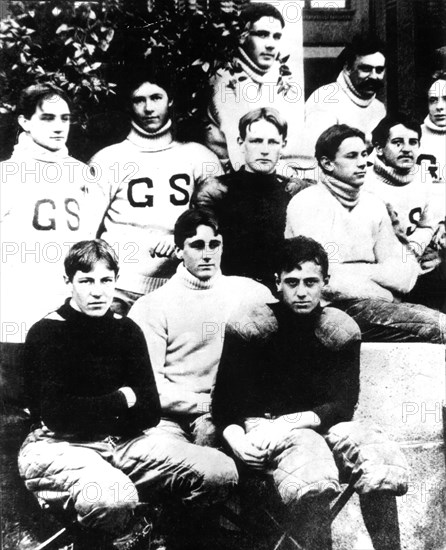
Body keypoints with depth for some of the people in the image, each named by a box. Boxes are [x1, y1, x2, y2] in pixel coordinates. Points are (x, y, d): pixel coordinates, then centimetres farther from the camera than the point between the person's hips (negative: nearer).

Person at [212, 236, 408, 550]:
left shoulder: (342, 330, 1)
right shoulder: (249, 328, -5)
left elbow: (343, 406, -3)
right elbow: (224, 399, -2)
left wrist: (289, 423, -18)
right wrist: (235, 439, -21)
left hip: (321, 424, 3)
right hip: (262, 424, -3)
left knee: (383, 460, -25)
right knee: (313, 477, -34)